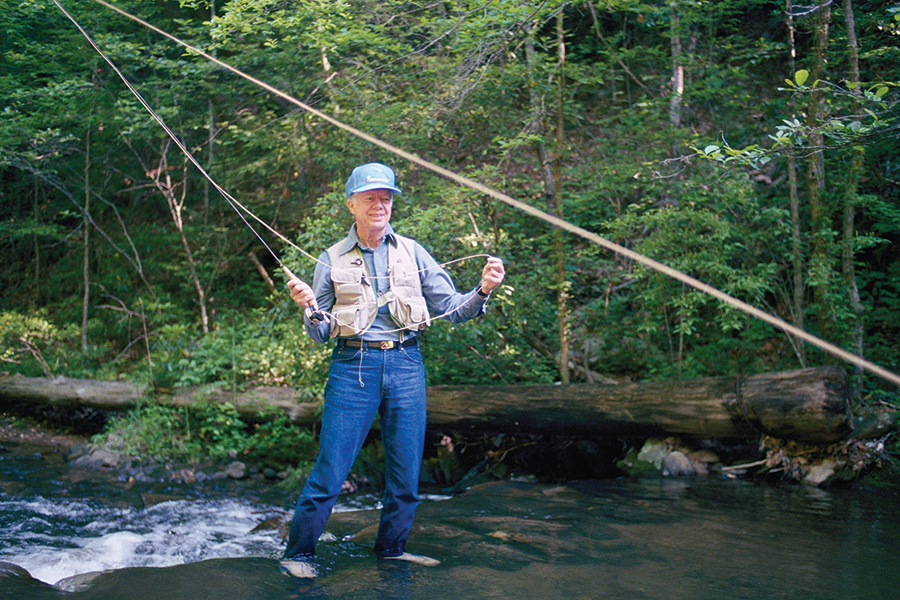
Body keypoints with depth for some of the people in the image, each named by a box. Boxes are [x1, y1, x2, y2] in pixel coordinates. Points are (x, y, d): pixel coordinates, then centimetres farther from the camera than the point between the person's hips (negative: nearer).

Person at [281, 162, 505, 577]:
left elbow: (453, 309, 6)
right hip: (353, 367, -2)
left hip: (406, 366, 2)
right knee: (330, 469, -4)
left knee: (406, 471, 7)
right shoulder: (332, 260, 5)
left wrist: (483, 290, -11)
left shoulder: (411, 252, 9)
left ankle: (391, 548, 28)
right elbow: (320, 335, 7)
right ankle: (298, 552, 13)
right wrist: (310, 309, -14)